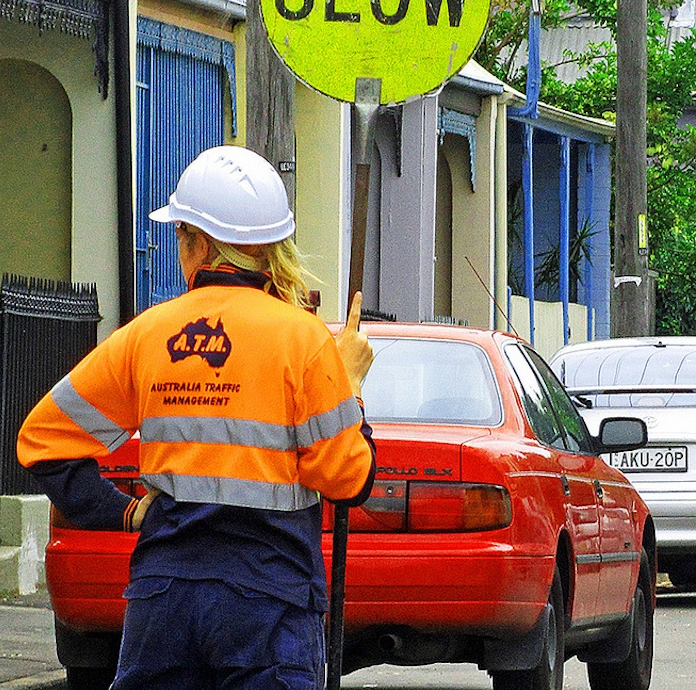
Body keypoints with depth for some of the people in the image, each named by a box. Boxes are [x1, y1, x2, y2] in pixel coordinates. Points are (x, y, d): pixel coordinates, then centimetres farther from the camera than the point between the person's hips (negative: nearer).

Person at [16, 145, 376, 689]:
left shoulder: (146, 334, 4)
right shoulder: (303, 338, -5)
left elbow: (44, 438, 8)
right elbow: (347, 477, -5)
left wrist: (124, 512, 11)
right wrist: (350, 384, 8)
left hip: (163, 593, 3)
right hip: (266, 594, -3)